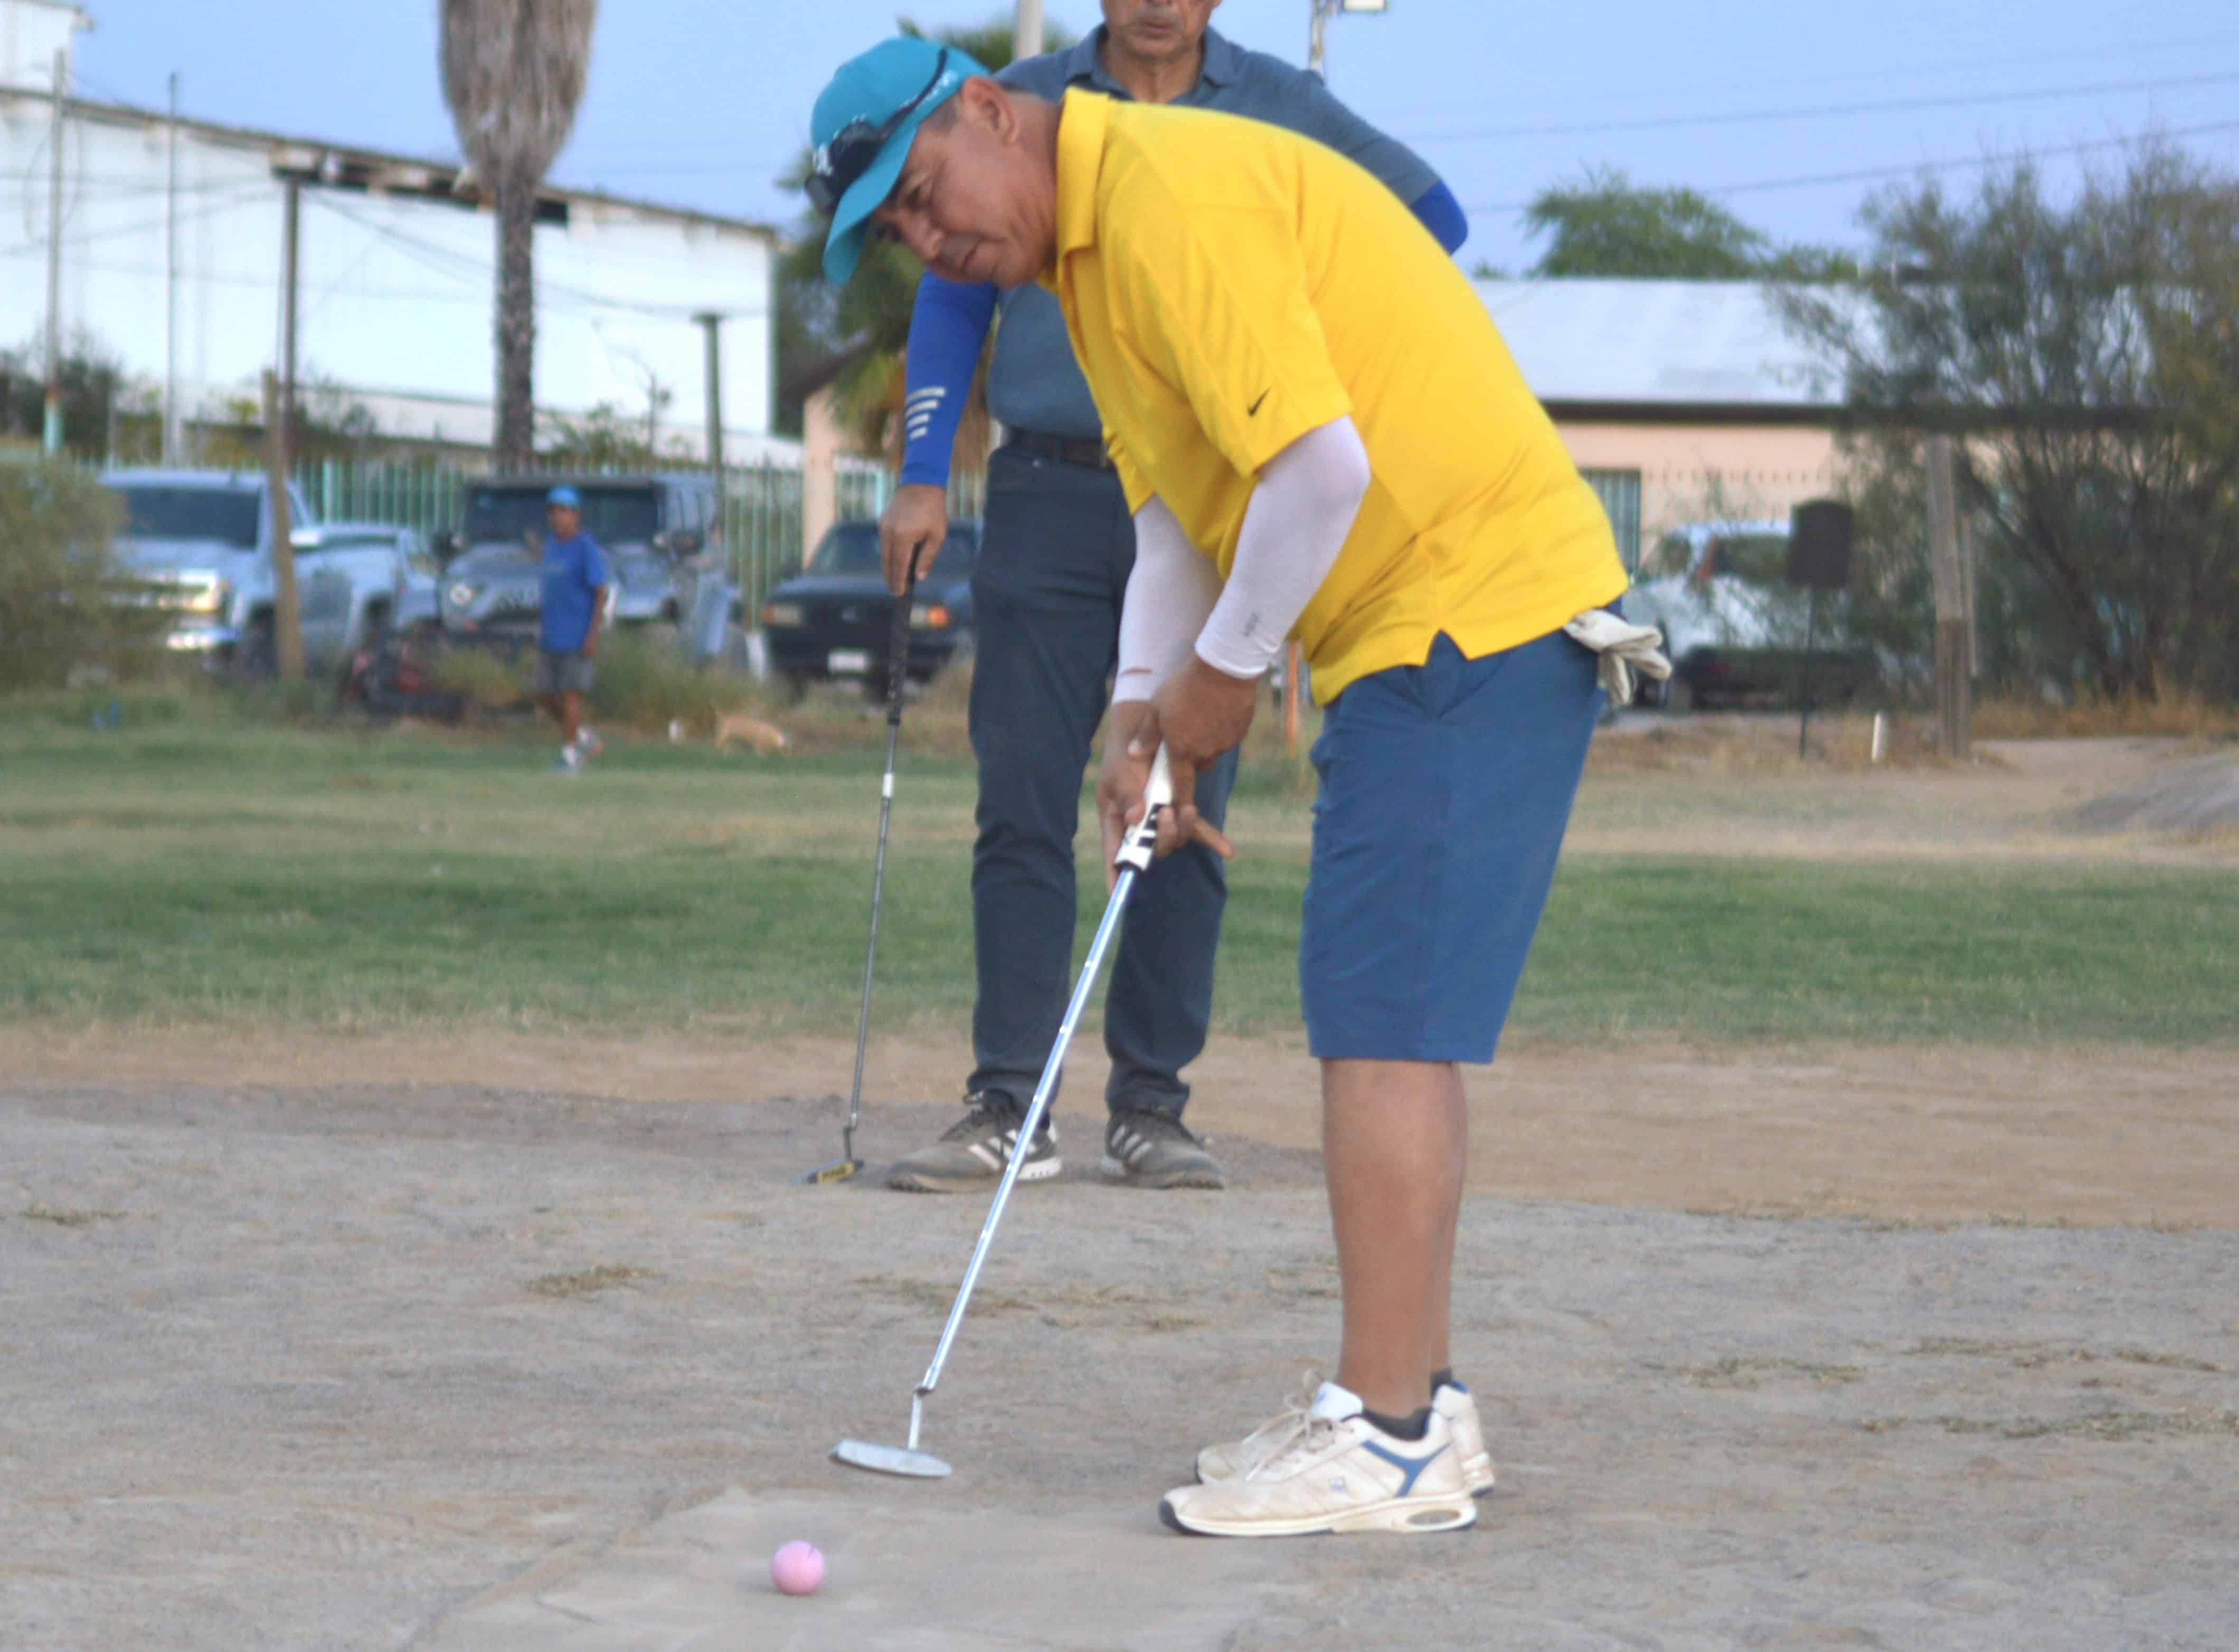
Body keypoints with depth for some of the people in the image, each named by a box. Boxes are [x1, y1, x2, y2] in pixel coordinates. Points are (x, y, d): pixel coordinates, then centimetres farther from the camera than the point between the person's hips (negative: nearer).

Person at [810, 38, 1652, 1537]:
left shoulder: (1171, 192, -17)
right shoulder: (1091, 247, 16)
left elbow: (1321, 466, -24)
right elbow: (1172, 505, 20)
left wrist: (1226, 669, -10)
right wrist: (1147, 709, 6)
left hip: (1469, 605, -11)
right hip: (1421, 627, 11)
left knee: (1385, 1020, -11)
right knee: (1393, 1023, 13)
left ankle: (1386, 1445, -9)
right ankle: (1419, 1402, 19)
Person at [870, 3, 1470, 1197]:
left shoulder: (1277, 109, 5)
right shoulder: (1023, 104, 7)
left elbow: (1429, 218, 16)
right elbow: (953, 294, 11)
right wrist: (924, 479, 3)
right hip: (1051, 493, 0)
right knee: (1022, 810, -5)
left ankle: (1149, 1109, 7)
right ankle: (1008, 1109, -3)